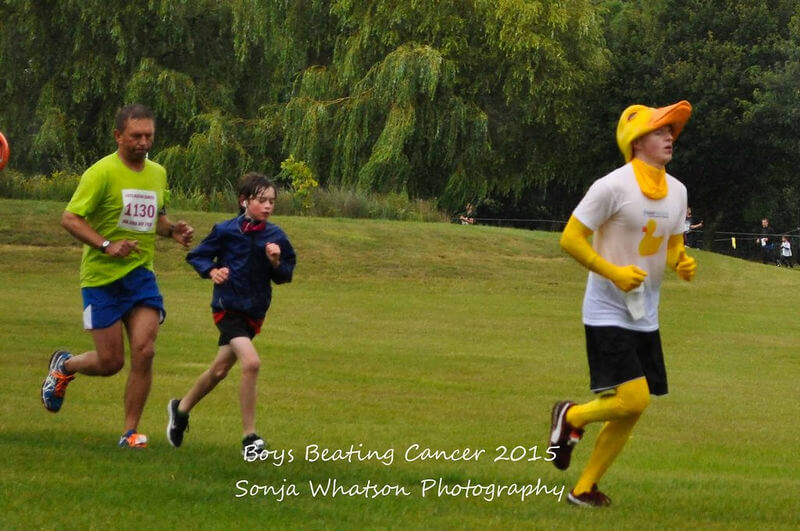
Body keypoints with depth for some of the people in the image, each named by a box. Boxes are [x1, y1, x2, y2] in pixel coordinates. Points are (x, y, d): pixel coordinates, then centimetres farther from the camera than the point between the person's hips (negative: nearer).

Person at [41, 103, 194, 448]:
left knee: (144, 351, -12)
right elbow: (69, 219, -15)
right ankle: (64, 366, 32)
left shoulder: (158, 174, 9)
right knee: (110, 362, -2)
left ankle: (130, 431, 0)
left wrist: (172, 231, 3)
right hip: (102, 277, -5)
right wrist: (107, 245, -27)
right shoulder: (102, 173, -12)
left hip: (142, 275, 5)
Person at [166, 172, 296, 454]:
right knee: (251, 363, -23)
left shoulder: (275, 236, -1)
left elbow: (285, 276, 5)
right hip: (228, 306, -5)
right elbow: (197, 256, 1)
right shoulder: (226, 231, -10)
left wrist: (276, 263, -14)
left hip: (254, 312, 5)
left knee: (219, 370, 17)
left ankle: (181, 408, 43)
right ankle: (250, 437, -14)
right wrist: (212, 271, -16)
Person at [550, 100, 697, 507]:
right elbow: (570, 238, -14)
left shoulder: (676, 191, 7)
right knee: (634, 399, -18)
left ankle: (584, 488, 18)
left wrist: (683, 263, -5)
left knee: (632, 410, 6)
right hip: (607, 313, -7)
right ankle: (571, 416, 11)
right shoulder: (613, 187, -15)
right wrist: (613, 272, -23)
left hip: (645, 317, 7)